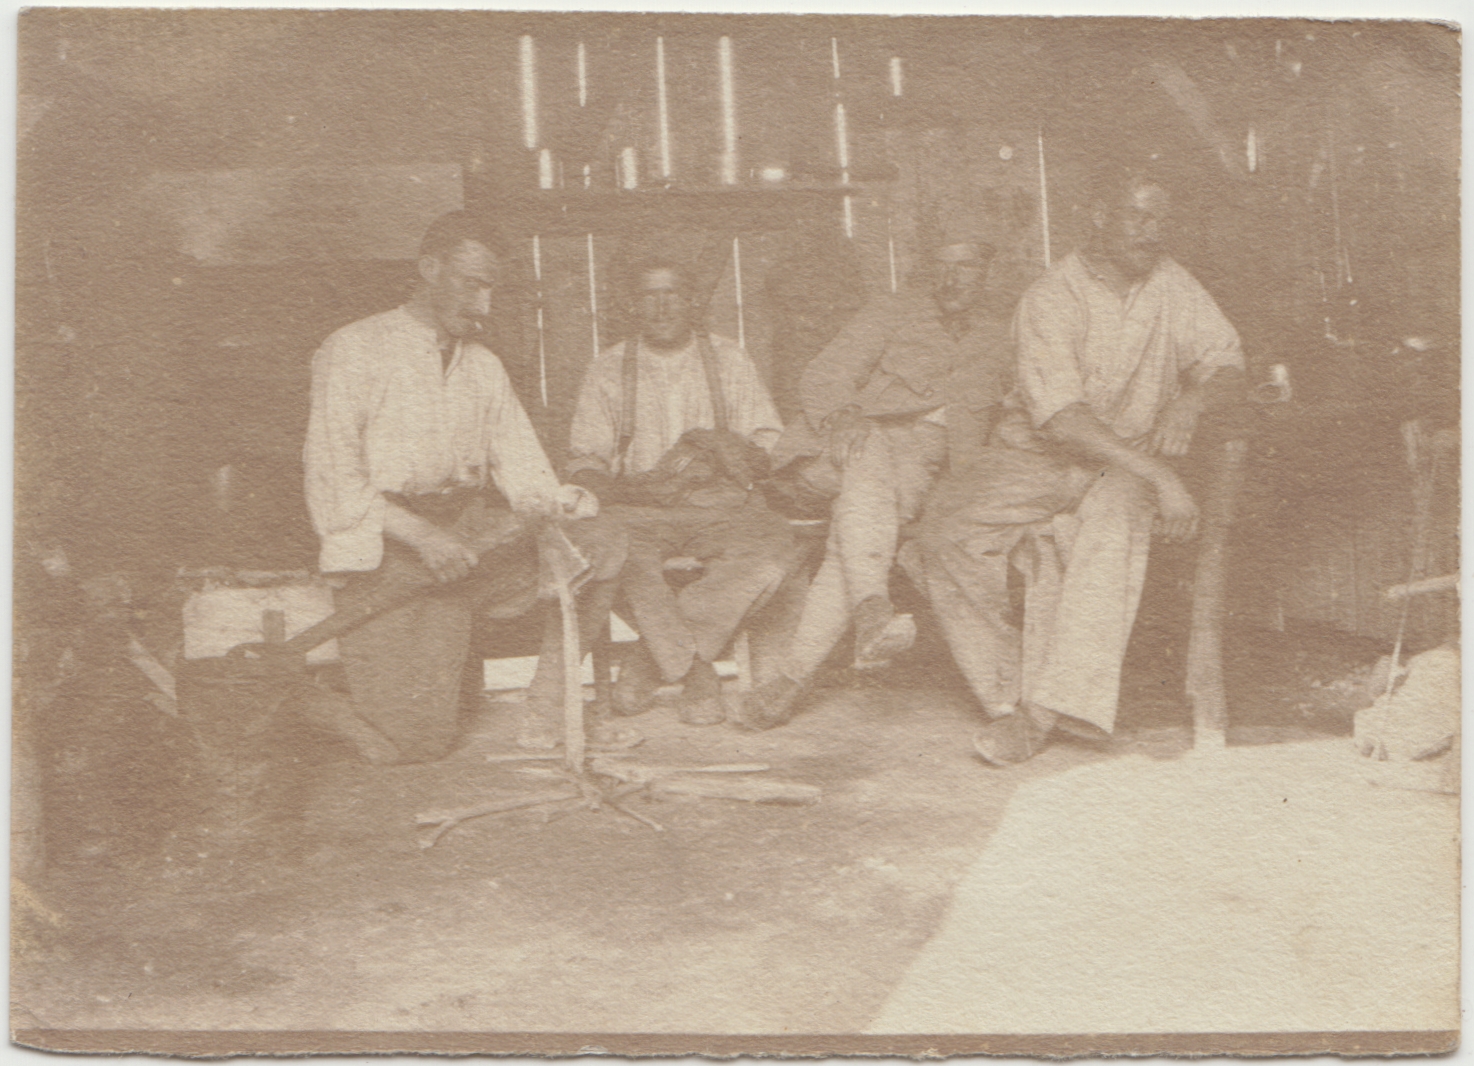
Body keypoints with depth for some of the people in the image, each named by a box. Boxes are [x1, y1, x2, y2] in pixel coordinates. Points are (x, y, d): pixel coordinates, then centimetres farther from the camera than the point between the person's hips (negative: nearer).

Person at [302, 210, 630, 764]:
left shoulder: (485, 367, 18)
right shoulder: (354, 351, -1)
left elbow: (524, 473, 10)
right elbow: (333, 481, -10)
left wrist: (562, 506, -14)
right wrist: (424, 537, -23)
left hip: (474, 530, 6)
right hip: (389, 551, -5)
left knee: (598, 540, -18)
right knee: (417, 743, -15)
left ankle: (546, 712, -9)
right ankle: (339, 708, 18)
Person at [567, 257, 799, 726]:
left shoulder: (729, 361, 14)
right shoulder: (608, 370, 12)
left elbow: (769, 449, 9)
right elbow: (584, 462, 7)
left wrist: (709, 444, -12)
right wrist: (628, 488, -15)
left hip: (721, 504, 1)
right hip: (635, 510, -1)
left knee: (774, 550, -31)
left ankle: (652, 656, -20)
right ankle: (695, 670, -18)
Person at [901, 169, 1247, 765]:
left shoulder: (1170, 284, 5)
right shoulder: (1052, 298, -12)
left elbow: (1227, 363, 9)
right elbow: (1058, 416, -24)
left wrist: (1191, 400, -18)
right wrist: (1158, 475, -31)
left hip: (1131, 462, 2)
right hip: (1039, 456, -1)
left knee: (1113, 518, -35)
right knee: (946, 532, -26)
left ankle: (1048, 708, -35)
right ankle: (1009, 691, -15)